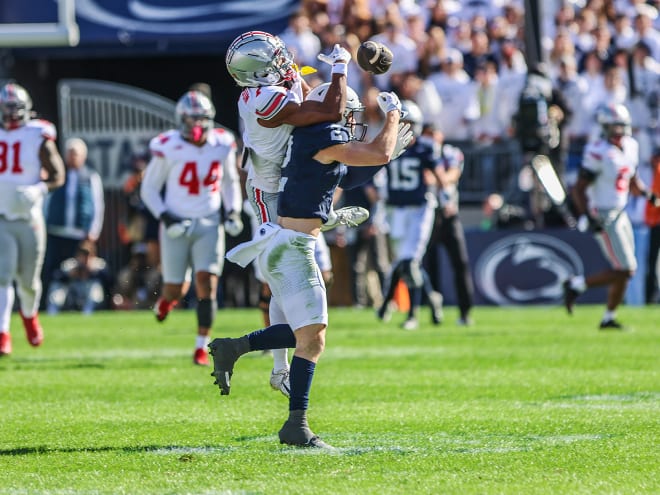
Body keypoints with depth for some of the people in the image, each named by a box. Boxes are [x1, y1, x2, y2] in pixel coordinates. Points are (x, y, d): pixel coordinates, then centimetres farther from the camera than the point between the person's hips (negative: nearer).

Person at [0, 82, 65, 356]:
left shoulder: (39, 138, -3)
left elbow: (57, 176, -2)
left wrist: (36, 190, -19)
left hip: (29, 220, -1)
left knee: (28, 279, 10)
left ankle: (30, 314, 42)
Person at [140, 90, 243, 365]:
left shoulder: (222, 146, -1)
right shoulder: (169, 149, -12)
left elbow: (230, 181, 17)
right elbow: (149, 189, -3)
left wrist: (233, 211, 4)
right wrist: (165, 217, -16)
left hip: (209, 225, 2)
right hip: (177, 226, -2)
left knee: (207, 285, -11)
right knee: (176, 291, 4)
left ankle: (201, 348, -4)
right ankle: (168, 296, 43)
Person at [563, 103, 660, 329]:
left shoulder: (630, 147, 6)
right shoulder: (599, 153, -19)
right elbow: (579, 189, -18)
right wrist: (587, 218, -28)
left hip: (620, 214, 8)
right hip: (604, 218, -8)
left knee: (625, 270, 10)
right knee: (624, 270, -10)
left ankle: (609, 318, 22)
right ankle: (577, 285, 4)